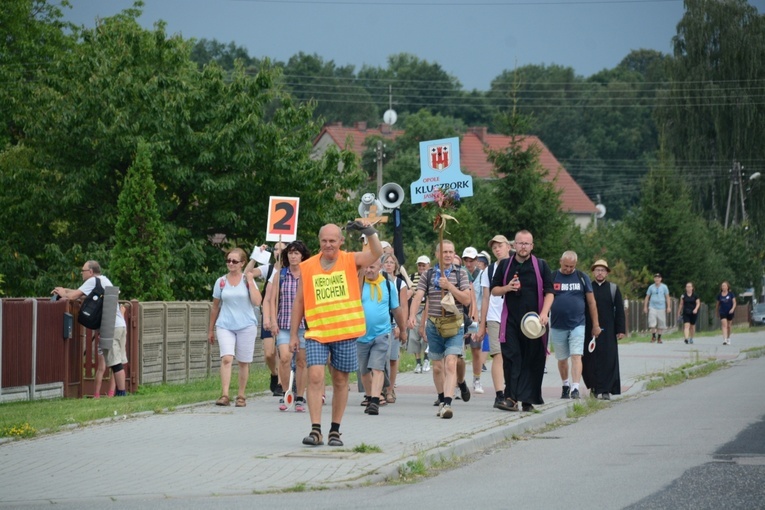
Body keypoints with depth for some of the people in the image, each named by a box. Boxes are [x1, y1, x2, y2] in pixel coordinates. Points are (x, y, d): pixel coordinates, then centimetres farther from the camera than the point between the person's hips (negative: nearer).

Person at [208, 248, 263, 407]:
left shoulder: (248, 280, 2)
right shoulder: (221, 282, 6)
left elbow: (257, 302, -10)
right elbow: (215, 307, 14)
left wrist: (250, 282, -11)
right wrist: (211, 329, 17)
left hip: (246, 326, 0)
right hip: (225, 326, 0)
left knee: (243, 362, 6)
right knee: (226, 358, -17)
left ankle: (241, 396, 18)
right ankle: (224, 395, -23)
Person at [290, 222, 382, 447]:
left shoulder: (351, 261, 2)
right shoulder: (307, 267, 4)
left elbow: (376, 253, -14)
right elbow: (299, 302, 9)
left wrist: (369, 232, -30)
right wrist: (293, 335, 8)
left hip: (345, 333, 0)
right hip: (316, 333, 0)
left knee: (340, 381, 7)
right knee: (315, 377, -13)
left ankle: (335, 431, 16)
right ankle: (316, 430, -12)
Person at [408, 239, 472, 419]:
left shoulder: (460, 275, 3)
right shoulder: (428, 275, 6)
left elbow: (467, 300, -5)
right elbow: (418, 296, -5)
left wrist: (449, 286, -17)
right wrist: (412, 315, -23)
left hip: (454, 325, -2)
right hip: (433, 325, 2)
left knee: (450, 363, -16)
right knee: (437, 367, 10)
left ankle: (447, 404, -23)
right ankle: (441, 400, 27)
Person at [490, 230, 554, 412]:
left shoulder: (541, 266, 6)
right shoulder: (504, 265, 10)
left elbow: (549, 292, 3)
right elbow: (494, 290, 15)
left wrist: (544, 313, -13)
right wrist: (507, 288, -7)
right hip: (511, 320, 1)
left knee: (532, 360, -2)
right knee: (511, 357, -10)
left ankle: (527, 399, 1)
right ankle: (511, 396, -9)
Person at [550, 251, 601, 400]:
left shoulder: (582, 278, 4)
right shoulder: (552, 277, 3)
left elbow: (591, 302, 7)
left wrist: (596, 325, 6)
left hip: (577, 325, -1)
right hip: (558, 326, 1)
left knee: (576, 356, -13)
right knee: (562, 359, 11)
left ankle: (575, 388, -18)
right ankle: (565, 385, 30)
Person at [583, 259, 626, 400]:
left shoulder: (613, 289, 9)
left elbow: (619, 311, 7)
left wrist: (621, 330, -1)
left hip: (608, 332, 0)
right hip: (589, 330, 0)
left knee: (608, 360, -6)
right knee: (590, 360, 1)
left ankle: (606, 390, -3)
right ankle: (593, 386, 19)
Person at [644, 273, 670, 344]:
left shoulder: (664, 287, 5)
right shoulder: (651, 287, 6)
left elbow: (667, 297, 7)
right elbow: (647, 297, 11)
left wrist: (668, 307, 0)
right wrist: (645, 307, 7)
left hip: (661, 308, 0)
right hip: (652, 307, 0)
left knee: (661, 324, 2)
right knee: (652, 323, -12)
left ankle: (659, 338, 12)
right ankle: (653, 336, 1)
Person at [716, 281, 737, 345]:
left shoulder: (731, 294, 0)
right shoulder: (719, 295, 4)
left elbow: (734, 302, -1)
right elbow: (717, 304, 15)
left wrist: (733, 309, -17)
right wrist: (717, 312, 19)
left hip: (730, 312, 0)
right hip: (722, 312, 0)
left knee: (728, 326, 11)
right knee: (724, 325, -14)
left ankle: (728, 339, 29)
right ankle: (724, 340, -23)